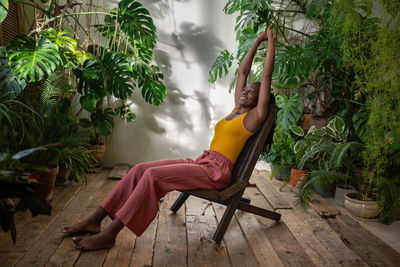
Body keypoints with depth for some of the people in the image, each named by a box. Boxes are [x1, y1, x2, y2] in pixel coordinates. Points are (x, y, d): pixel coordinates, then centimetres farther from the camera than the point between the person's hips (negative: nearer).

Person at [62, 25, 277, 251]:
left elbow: (267, 76, -2)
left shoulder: (255, 116, 1)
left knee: (153, 175, -26)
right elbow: (242, 73, 26)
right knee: (140, 169, -9)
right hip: (202, 162, 8)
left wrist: (271, 43, 5)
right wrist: (257, 42, 29)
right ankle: (95, 220, -7)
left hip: (217, 171, -8)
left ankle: (109, 235, -22)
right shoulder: (237, 110, 22)